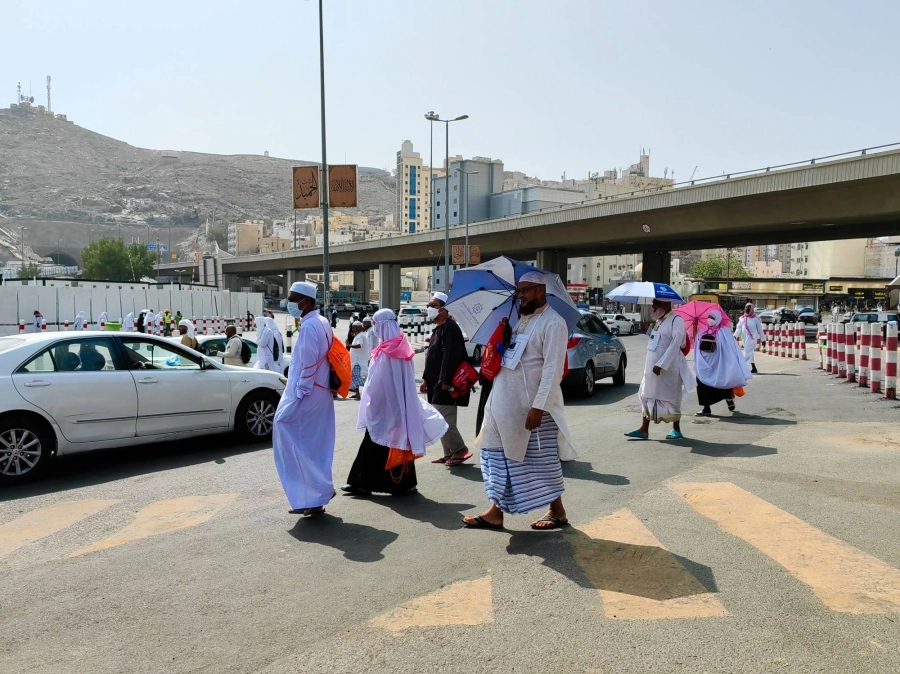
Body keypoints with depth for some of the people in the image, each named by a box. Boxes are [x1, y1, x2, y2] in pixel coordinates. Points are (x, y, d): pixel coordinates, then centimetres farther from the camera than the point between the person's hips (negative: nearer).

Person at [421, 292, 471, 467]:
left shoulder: (450, 328, -14)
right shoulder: (438, 329, 18)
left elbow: (451, 356, -23)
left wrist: (446, 381, -26)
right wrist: (426, 379, 21)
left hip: (445, 384, -10)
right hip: (436, 383, 10)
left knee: (443, 419, -10)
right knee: (442, 420, 12)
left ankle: (460, 449, 1)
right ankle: (449, 453, 19)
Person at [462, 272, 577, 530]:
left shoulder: (553, 323, -14)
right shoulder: (522, 319, 13)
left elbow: (553, 370, -21)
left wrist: (539, 407, -24)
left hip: (533, 406, -8)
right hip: (507, 404, 9)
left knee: (542, 459, 5)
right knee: (501, 457, 11)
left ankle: (558, 512, 23)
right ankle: (495, 512, 19)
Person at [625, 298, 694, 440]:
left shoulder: (676, 321, -12)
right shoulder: (659, 321, 15)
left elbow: (675, 345, -19)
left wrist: (661, 365, -23)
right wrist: (650, 366, 14)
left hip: (668, 368, -9)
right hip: (652, 367, 9)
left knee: (670, 398, 1)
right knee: (647, 396, 8)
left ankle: (676, 429, 15)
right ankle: (644, 429, 13)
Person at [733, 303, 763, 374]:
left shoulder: (756, 318, -1)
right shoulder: (742, 318, 11)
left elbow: (760, 329, 2)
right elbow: (738, 328, 4)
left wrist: (762, 339, 5)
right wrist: (735, 336, -12)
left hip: (752, 338, -6)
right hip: (744, 338, 6)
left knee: (748, 352, -13)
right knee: (750, 352, 13)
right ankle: (753, 368, 21)